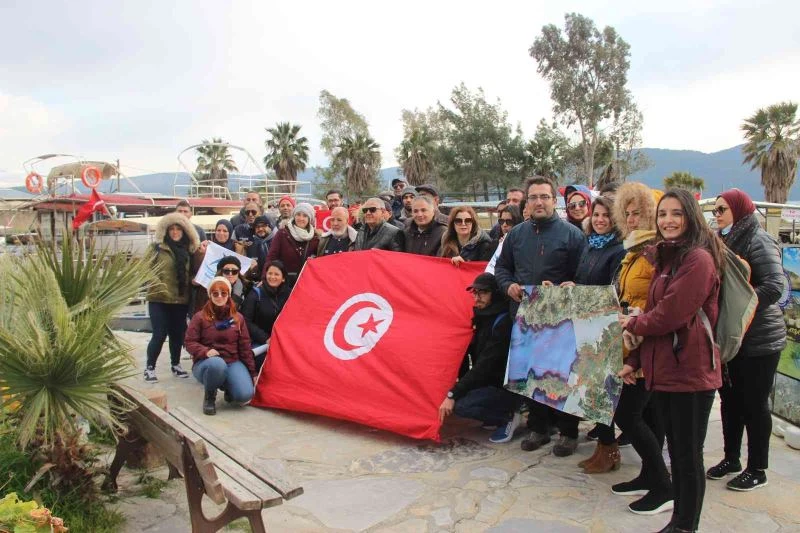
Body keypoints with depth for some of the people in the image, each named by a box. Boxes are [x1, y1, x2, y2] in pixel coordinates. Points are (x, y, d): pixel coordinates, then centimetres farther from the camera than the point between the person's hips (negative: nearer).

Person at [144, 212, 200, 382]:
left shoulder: (187, 250, 11)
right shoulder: (157, 247, -2)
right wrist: (159, 288, -15)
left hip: (181, 300, 4)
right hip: (159, 300, -4)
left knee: (178, 334, 11)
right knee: (160, 334, -6)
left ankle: (175, 365, 27)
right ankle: (149, 367, 10)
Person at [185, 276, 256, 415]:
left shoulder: (238, 318, 5)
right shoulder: (200, 317, -2)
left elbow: (245, 346, 7)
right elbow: (190, 342, -4)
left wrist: (252, 372, 6)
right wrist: (205, 351, -25)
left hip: (232, 362, 2)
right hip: (206, 363, -2)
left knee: (245, 395, -25)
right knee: (217, 364, -42)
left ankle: (227, 388, 15)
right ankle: (209, 396, -9)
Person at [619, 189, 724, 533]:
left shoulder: (699, 259, -15)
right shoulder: (667, 259, 15)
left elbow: (672, 313, -21)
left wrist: (633, 324, -2)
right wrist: (635, 360, 12)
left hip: (690, 373, -9)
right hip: (664, 371, 9)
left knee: (688, 457, 4)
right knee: (676, 452, 17)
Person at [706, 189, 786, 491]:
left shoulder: (758, 241, -13)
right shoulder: (725, 241, 11)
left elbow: (774, 286, -23)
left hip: (759, 339, -7)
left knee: (754, 404, 3)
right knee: (730, 399, 15)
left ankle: (757, 470, 16)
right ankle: (731, 458, 29)